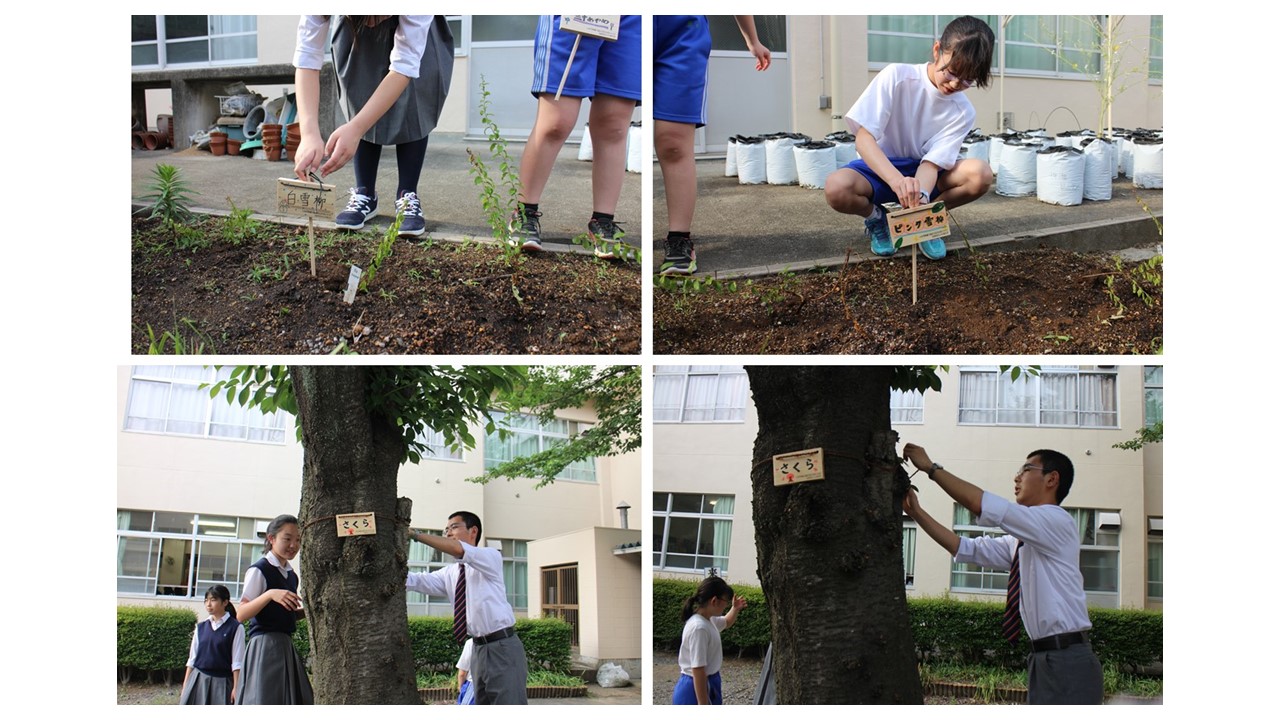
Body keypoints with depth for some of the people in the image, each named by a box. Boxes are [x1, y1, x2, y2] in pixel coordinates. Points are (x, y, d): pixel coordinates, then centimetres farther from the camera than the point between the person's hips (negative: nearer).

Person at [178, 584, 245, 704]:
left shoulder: (235, 628, -4)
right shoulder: (201, 627, 9)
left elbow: (237, 662, -6)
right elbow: (192, 658, 12)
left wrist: (236, 688, -10)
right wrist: (185, 686, 9)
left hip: (221, 682, -4)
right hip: (199, 680, 4)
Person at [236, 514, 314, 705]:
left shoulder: (291, 576, 17)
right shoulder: (259, 571, -6)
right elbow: (241, 614, -15)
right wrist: (270, 594, -28)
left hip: (286, 647, 8)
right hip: (264, 645, -8)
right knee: (264, 703, -11)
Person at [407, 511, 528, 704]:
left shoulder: (491, 557, -5)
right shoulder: (449, 573, 14)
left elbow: (458, 550, -22)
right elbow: (418, 581, 0)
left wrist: (415, 534, -23)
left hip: (503, 647, -8)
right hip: (479, 650, 8)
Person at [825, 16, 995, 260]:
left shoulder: (963, 112, -11)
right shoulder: (897, 77, -20)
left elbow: (932, 162, -17)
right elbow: (864, 138, -26)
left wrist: (920, 194, -42)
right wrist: (898, 181, -44)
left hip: (921, 174, 2)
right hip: (880, 167, -2)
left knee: (980, 174, -28)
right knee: (837, 187, -38)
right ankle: (876, 217, 0)